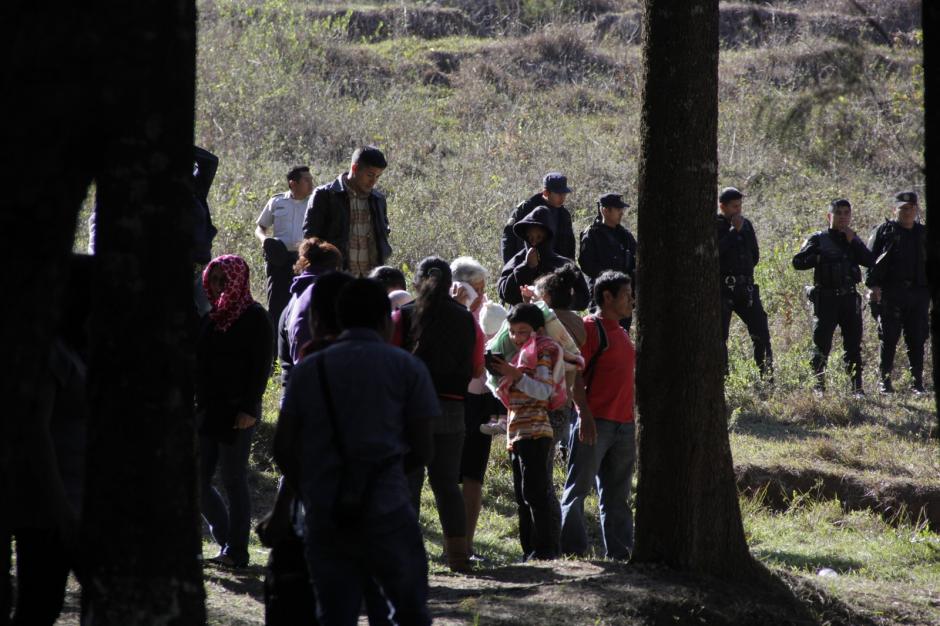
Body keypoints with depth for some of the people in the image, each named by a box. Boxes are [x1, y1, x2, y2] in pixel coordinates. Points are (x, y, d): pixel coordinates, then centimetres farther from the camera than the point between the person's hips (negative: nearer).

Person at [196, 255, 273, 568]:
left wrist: (249, 409, -18)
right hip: (207, 410, 7)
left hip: (236, 413, -7)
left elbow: (261, 366, -12)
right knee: (198, 480, 5)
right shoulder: (211, 317, 14)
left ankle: (236, 551, 4)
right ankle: (228, 539, 18)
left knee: (233, 480, -3)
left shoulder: (254, 318, -6)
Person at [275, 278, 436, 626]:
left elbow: (284, 450, 6)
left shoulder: (307, 370, 11)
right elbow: (422, 450, 2)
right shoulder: (406, 367, 3)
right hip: (386, 515, -3)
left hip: (323, 519, 3)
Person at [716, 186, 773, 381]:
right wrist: (733, 231, -15)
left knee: (761, 332, 0)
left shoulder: (746, 224, 12)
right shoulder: (713, 225, -4)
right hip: (722, 288, -5)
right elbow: (714, 251, -20)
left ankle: (768, 377, 3)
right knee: (720, 335, -4)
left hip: (745, 287, 5)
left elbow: (755, 255, 20)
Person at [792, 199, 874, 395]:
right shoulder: (819, 239, 2)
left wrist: (852, 241, -7)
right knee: (821, 346, -3)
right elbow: (798, 262, -3)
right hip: (826, 299, -4)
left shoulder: (854, 240, 13)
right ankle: (819, 385, 3)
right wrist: (819, 258, -16)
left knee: (854, 346, 4)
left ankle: (857, 387, 8)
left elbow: (870, 261, -1)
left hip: (849, 298, 4)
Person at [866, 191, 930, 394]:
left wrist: (931, 288, 10)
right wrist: (874, 285, -11)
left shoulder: (924, 234, 14)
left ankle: (917, 382, 8)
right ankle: (885, 381, 3)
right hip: (890, 293, -3)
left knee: (917, 339, 3)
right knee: (888, 339, -1)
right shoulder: (884, 231, 3)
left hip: (918, 293, 3)